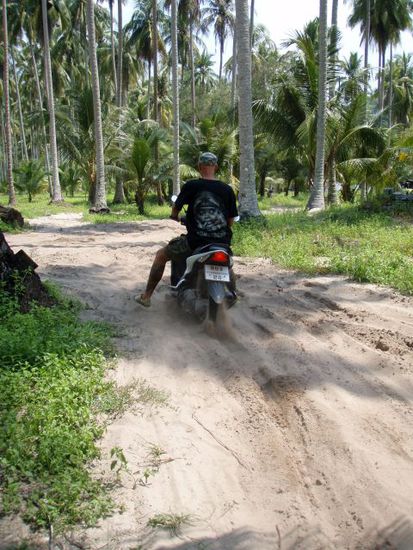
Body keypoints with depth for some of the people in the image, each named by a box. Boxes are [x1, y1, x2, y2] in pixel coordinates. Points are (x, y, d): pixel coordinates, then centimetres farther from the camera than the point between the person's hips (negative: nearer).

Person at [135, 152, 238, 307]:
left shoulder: (190, 186, -4)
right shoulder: (227, 189, 1)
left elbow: (174, 213, 9)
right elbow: (230, 221, 5)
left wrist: (174, 217, 32)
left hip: (195, 242, -3)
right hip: (222, 243, 3)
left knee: (161, 255, 21)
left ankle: (146, 296, 26)